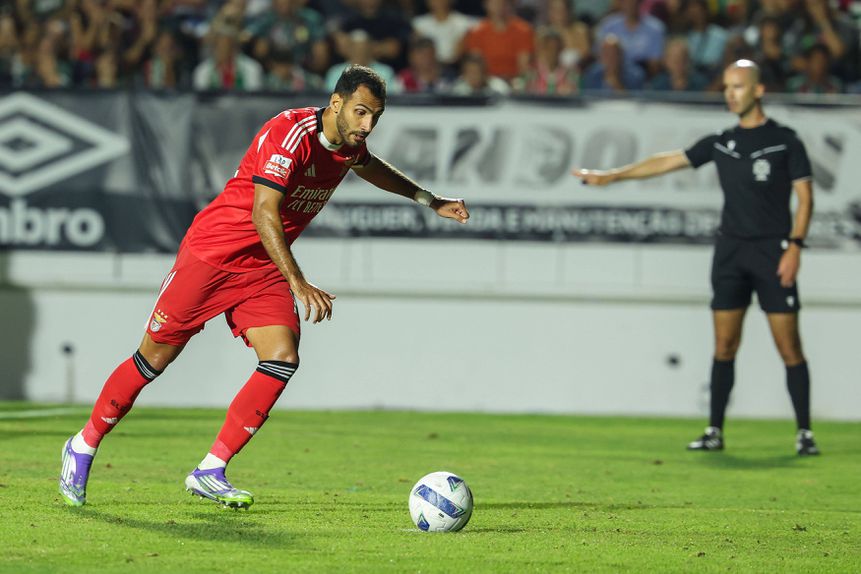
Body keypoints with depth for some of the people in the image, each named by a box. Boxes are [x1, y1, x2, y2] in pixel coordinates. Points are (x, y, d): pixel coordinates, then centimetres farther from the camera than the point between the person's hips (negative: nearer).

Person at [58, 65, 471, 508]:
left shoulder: (349, 145, 2)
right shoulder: (291, 132, -25)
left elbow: (371, 168, 30)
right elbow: (263, 213, -32)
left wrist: (428, 199, 32)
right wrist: (300, 284, -38)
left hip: (264, 268, 7)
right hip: (212, 251, -7)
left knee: (283, 359, -13)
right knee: (156, 357, -1)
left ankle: (210, 472, -5)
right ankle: (83, 447, 19)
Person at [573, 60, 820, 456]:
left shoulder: (784, 141, -1)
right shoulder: (721, 143, 12)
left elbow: (805, 196, -3)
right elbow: (667, 162, 15)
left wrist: (795, 246, -13)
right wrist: (610, 176, 13)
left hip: (773, 252, -4)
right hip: (731, 251, 4)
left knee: (788, 346, -6)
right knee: (724, 345, 3)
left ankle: (804, 434, -2)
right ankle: (715, 431, 7)